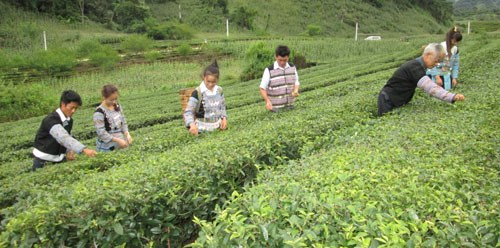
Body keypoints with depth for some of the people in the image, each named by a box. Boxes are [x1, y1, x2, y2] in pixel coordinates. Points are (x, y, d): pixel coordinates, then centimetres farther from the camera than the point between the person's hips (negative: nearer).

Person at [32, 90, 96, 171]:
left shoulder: (69, 121, 0)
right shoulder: (51, 120, -24)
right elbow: (63, 138, -39)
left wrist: (69, 151, -8)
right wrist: (84, 149, -50)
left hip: (60, 159, 7)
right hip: (44, 161, -6)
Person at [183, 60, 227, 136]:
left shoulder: (219, 90, 3)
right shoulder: (197, 93, -13)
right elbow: (188, 111, -17)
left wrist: (224, 118, -2)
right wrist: (192, 124, -35)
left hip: (217, 127, 5)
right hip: (203, 129, -4)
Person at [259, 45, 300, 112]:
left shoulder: (292, 68, 3)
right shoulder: (269, 70, -10)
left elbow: (296, 82, 14)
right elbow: (262, 88, -8)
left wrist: (295, 90, -8)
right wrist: (267, 101, -23)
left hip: (290, 106, 4)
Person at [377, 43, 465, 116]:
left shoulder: (417, 64, 8)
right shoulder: (415, 67, -24)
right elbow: (431, 88, -33)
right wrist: (453, 97, -38)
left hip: (396, 101, 10)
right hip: (388, 100, -10)